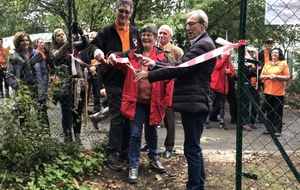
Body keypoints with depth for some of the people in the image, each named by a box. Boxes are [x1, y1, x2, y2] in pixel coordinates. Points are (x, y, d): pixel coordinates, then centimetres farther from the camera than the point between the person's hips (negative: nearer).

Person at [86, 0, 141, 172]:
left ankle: (125, 151, 21)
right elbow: (92, 46, -7)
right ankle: (113, 154, -1)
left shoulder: (135, 33, 12)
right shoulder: (107, 31, -1)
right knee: (117, 117, -8)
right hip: (114, 81, -5)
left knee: (129, 117, 10)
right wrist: (96, 50, -30)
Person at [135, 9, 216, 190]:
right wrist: (155, 64, 4)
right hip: (192, 102, 11)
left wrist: (150, 75, -16)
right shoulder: (198, 44, 22)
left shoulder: (204, 45, -13)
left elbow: (180, 68, -20)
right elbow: (180, 66, 17)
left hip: (194, 103, -11)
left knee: (191, 148, -5)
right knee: (194, 147, 16)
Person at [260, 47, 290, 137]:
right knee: (269, 110, 10)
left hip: (279, 92, -4)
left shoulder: (283, 63, -1)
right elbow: (261, 76, 9)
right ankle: (269, 128, 18)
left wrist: (276, 77, -16)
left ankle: (277, 130, 4)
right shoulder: (267, 64, 11)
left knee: (277, 111, -1)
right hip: (268, 90, 4)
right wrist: (268, 76, -10)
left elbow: (287, 77, -5)